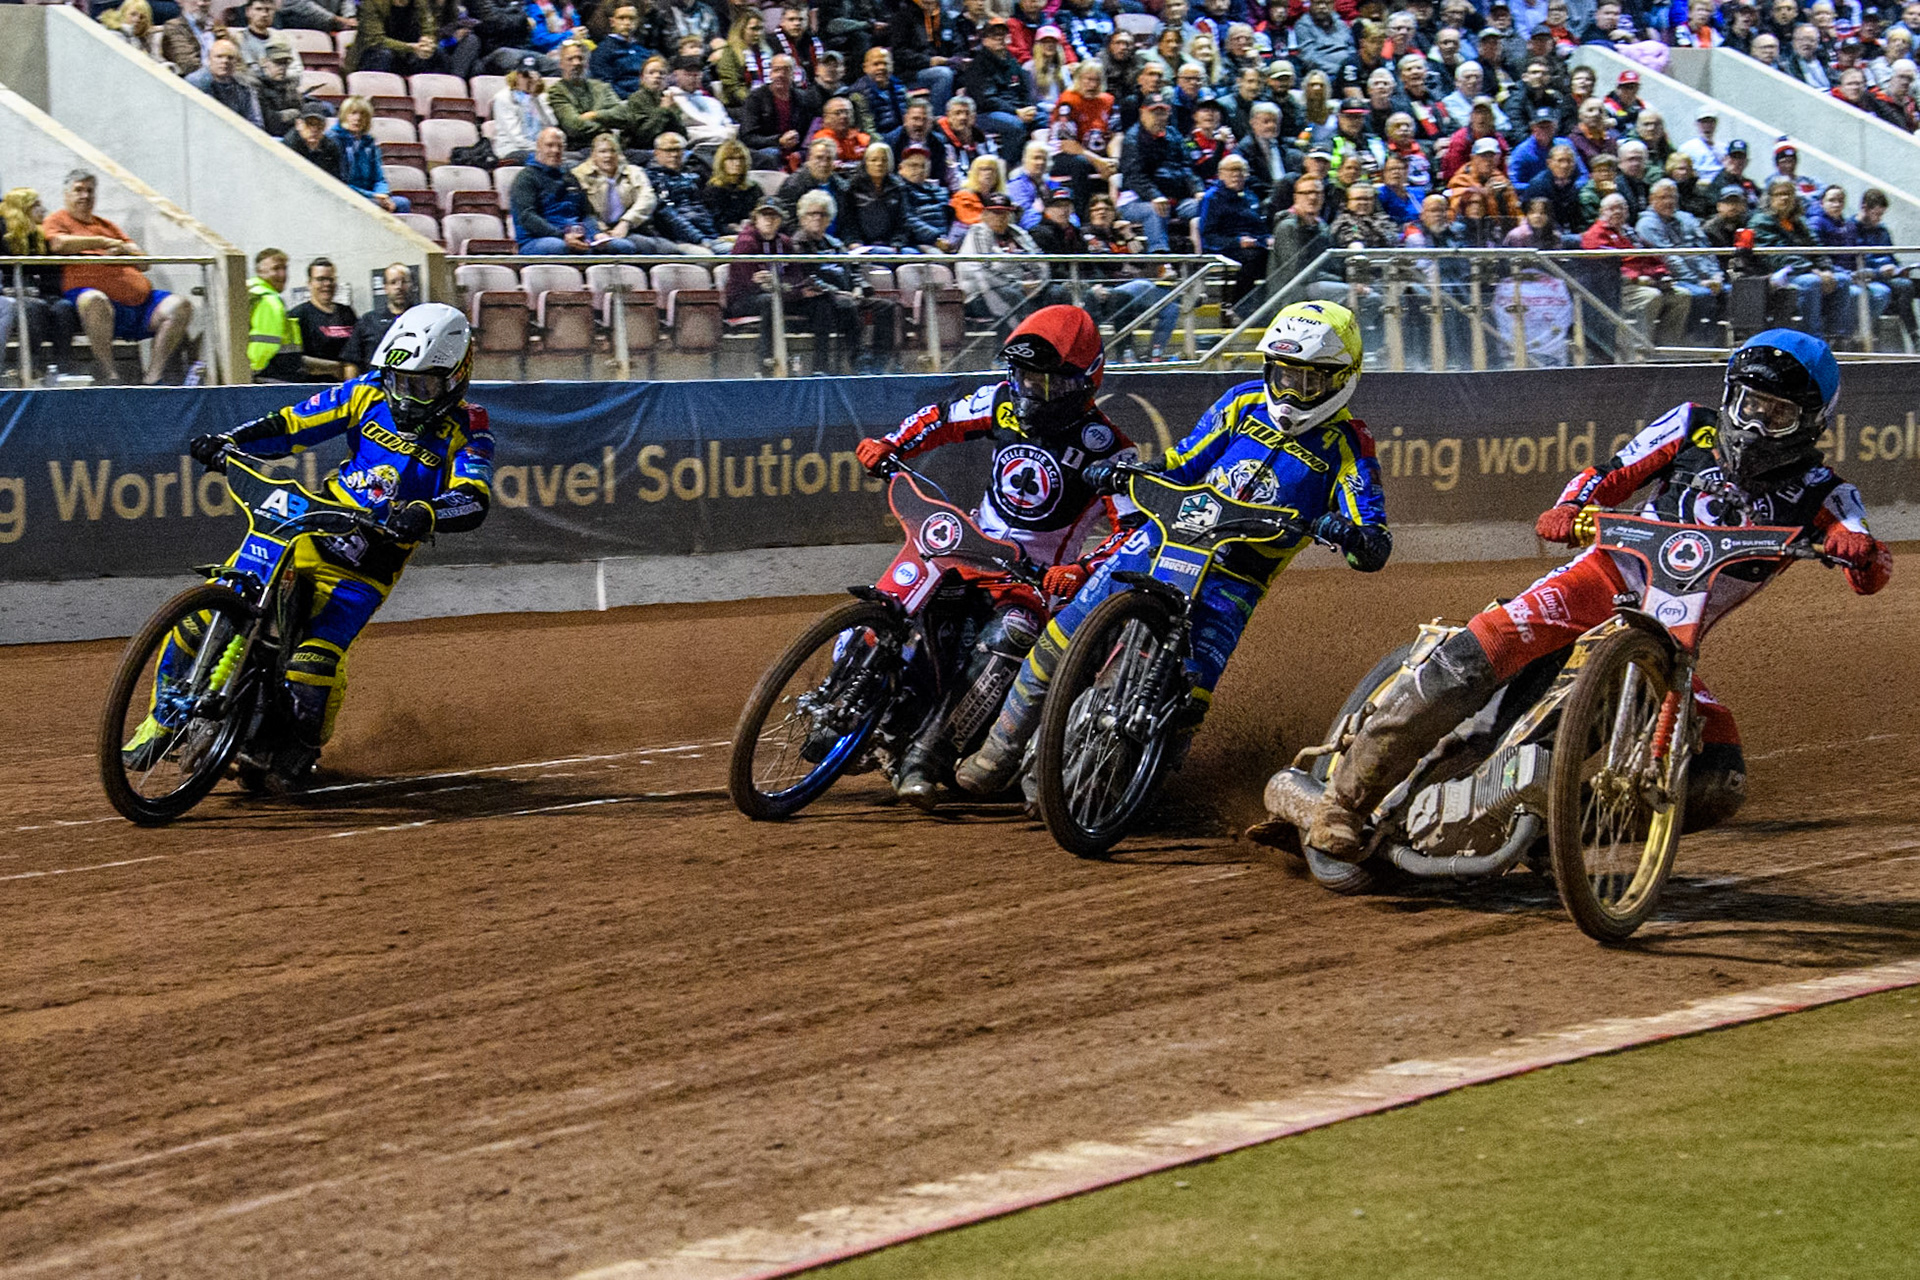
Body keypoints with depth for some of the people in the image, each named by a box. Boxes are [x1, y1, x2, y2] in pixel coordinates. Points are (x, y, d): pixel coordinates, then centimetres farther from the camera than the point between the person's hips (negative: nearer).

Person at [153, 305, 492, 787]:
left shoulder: (466, 432, -5)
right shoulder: (370, 393, 5)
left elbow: (474, 501, -21)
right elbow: (292, 424, 7)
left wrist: (424, 513, -42)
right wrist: (230, 440, -9)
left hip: (365, 570, -4)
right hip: (310, 531, 4)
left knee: (317, 658, -23)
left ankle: (301, 749, 4)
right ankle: (165, 720, 11)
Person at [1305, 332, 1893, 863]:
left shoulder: (1817, 491, 2)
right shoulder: (1694, 427, 5)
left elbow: (1873, 571, -11)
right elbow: (1612, 474, 7)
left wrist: (1861, 550, -35)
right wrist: (1568, 507, -15)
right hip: (1604, 578, -2)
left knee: (1719, 784, -16)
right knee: (1473, 655, -26)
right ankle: (1348, 793, -19)